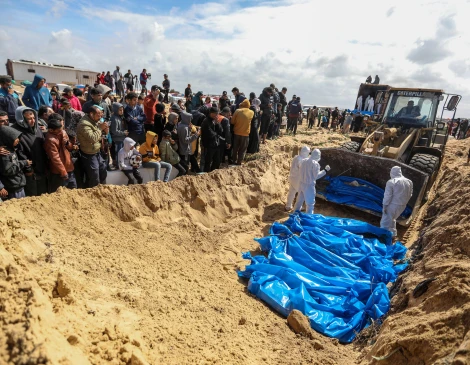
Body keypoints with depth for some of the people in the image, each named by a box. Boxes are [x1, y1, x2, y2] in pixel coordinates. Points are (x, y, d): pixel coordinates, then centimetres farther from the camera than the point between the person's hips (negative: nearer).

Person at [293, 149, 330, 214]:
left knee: (299, 200, 20)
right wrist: (325, 170, -7)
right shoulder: (315, 163, -16)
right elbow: (316, 176, -14)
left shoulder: (304, 161, 6)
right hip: (309, 185, -7)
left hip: (301, 183, 7)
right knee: (310, 203, 7)